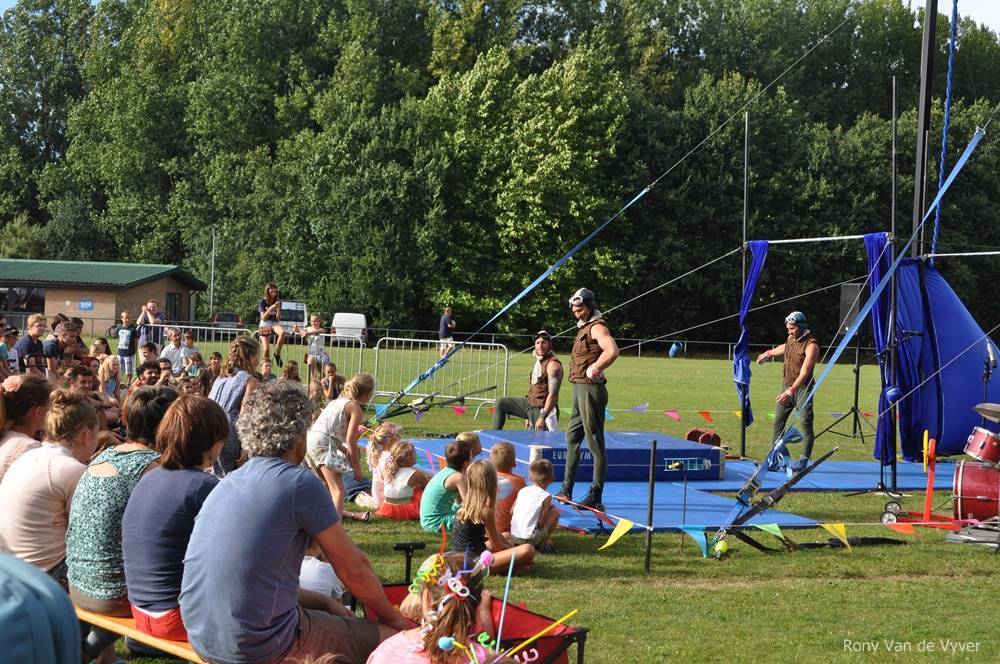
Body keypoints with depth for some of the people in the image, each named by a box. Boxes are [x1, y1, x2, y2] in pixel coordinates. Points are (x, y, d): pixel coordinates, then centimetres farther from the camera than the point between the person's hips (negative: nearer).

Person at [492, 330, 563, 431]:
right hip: (530, 404, 10)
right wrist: (529, 416, 23)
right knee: (501, 403, 12)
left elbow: (553, 394, -23)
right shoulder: (539, 361, 11)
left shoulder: (553, 364, -19)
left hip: (543, 409, -10)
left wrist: (542, 417, -27)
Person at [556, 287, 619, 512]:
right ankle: (566, 491, 24)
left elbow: (612, 350, -29)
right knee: (572, 439, 16)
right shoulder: (584, 328, 18)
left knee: (595, 444, -7)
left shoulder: (597, 327, -12)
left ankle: (595, 497, -5)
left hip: (590, 390, -11)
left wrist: (594, 369, -20)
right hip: (579, 389, 11)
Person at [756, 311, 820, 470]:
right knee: (778, 422, 5)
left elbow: (804, 373, -26)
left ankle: (804, 459, -2)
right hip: (787, 385, 7)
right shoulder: (791, 339, 6)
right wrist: (769, 353, 49)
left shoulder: (811, 345, -17)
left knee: (805, 423, -7)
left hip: (802, 388, -7)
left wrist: (791, 391, -34)